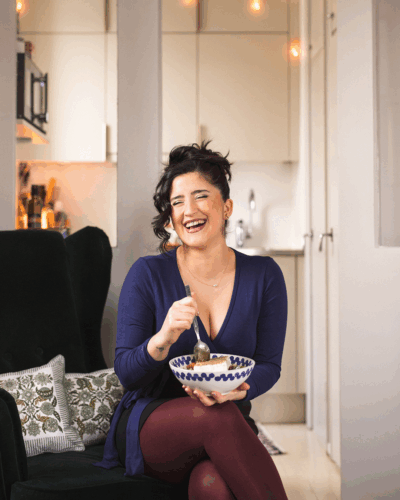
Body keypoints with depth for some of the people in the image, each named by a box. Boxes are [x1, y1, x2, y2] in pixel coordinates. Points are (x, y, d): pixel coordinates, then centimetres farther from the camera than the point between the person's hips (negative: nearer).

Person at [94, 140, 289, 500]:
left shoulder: (264, 276, 1)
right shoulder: (147, 275, -6)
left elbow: (269, 365, 2)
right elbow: (126, 373, -7)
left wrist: (238, 389, -21)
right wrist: (163, 339, -29)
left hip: (228, 427, 1)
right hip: (149, 427, -1)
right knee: (217, 417, -35)